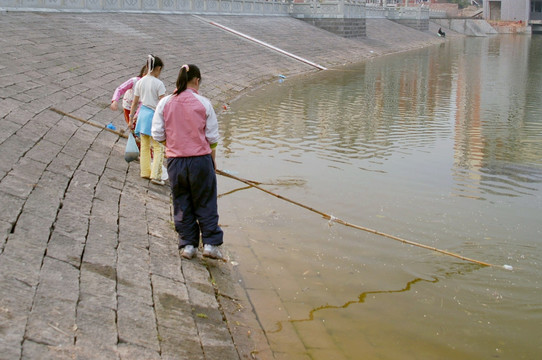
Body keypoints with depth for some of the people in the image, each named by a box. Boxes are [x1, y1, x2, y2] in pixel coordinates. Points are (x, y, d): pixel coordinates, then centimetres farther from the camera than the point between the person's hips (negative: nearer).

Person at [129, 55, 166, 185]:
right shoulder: (158, 83, -11)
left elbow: (135, 102, 10)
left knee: (145, 145, 15)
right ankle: (155, 175, -7)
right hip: (154, 115, -6)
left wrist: (131, 118, 18)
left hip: (143, 113, 6)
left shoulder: (140, 82, 5)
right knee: (158, 147, -1)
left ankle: (145, 172, 22)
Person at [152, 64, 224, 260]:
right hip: (201, 159, -2)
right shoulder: (203, 103, -5)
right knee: (205, 203, 8)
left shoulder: (164, 103, -1)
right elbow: (212, 137, -1)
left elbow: (158, 135, 1)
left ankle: (187, 245, 16)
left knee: (182, 205, 12)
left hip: (175, 161, 2)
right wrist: (213, 161, 11)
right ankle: (210, 244, 8)